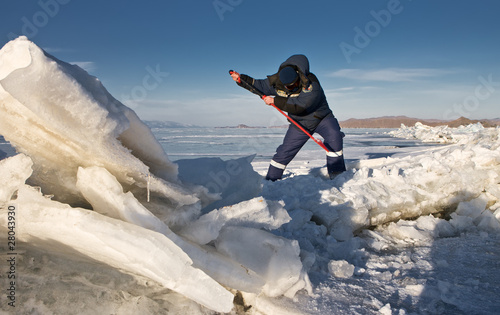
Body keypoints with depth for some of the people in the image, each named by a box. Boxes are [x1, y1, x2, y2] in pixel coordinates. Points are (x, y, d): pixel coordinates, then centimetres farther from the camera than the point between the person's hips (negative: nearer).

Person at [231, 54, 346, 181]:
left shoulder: (311, 84, -31)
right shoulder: (278, 81, -14)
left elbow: (300, 105, -41)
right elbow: (260, 86, 0)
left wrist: (275, 101, -39)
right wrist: (241, 79, -13)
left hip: (321, 118, -3)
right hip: (299, 123, 3)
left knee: (334, 136, -29)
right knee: (285, 150, 0)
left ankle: (336, 171, -16)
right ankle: (271, 179, 14)